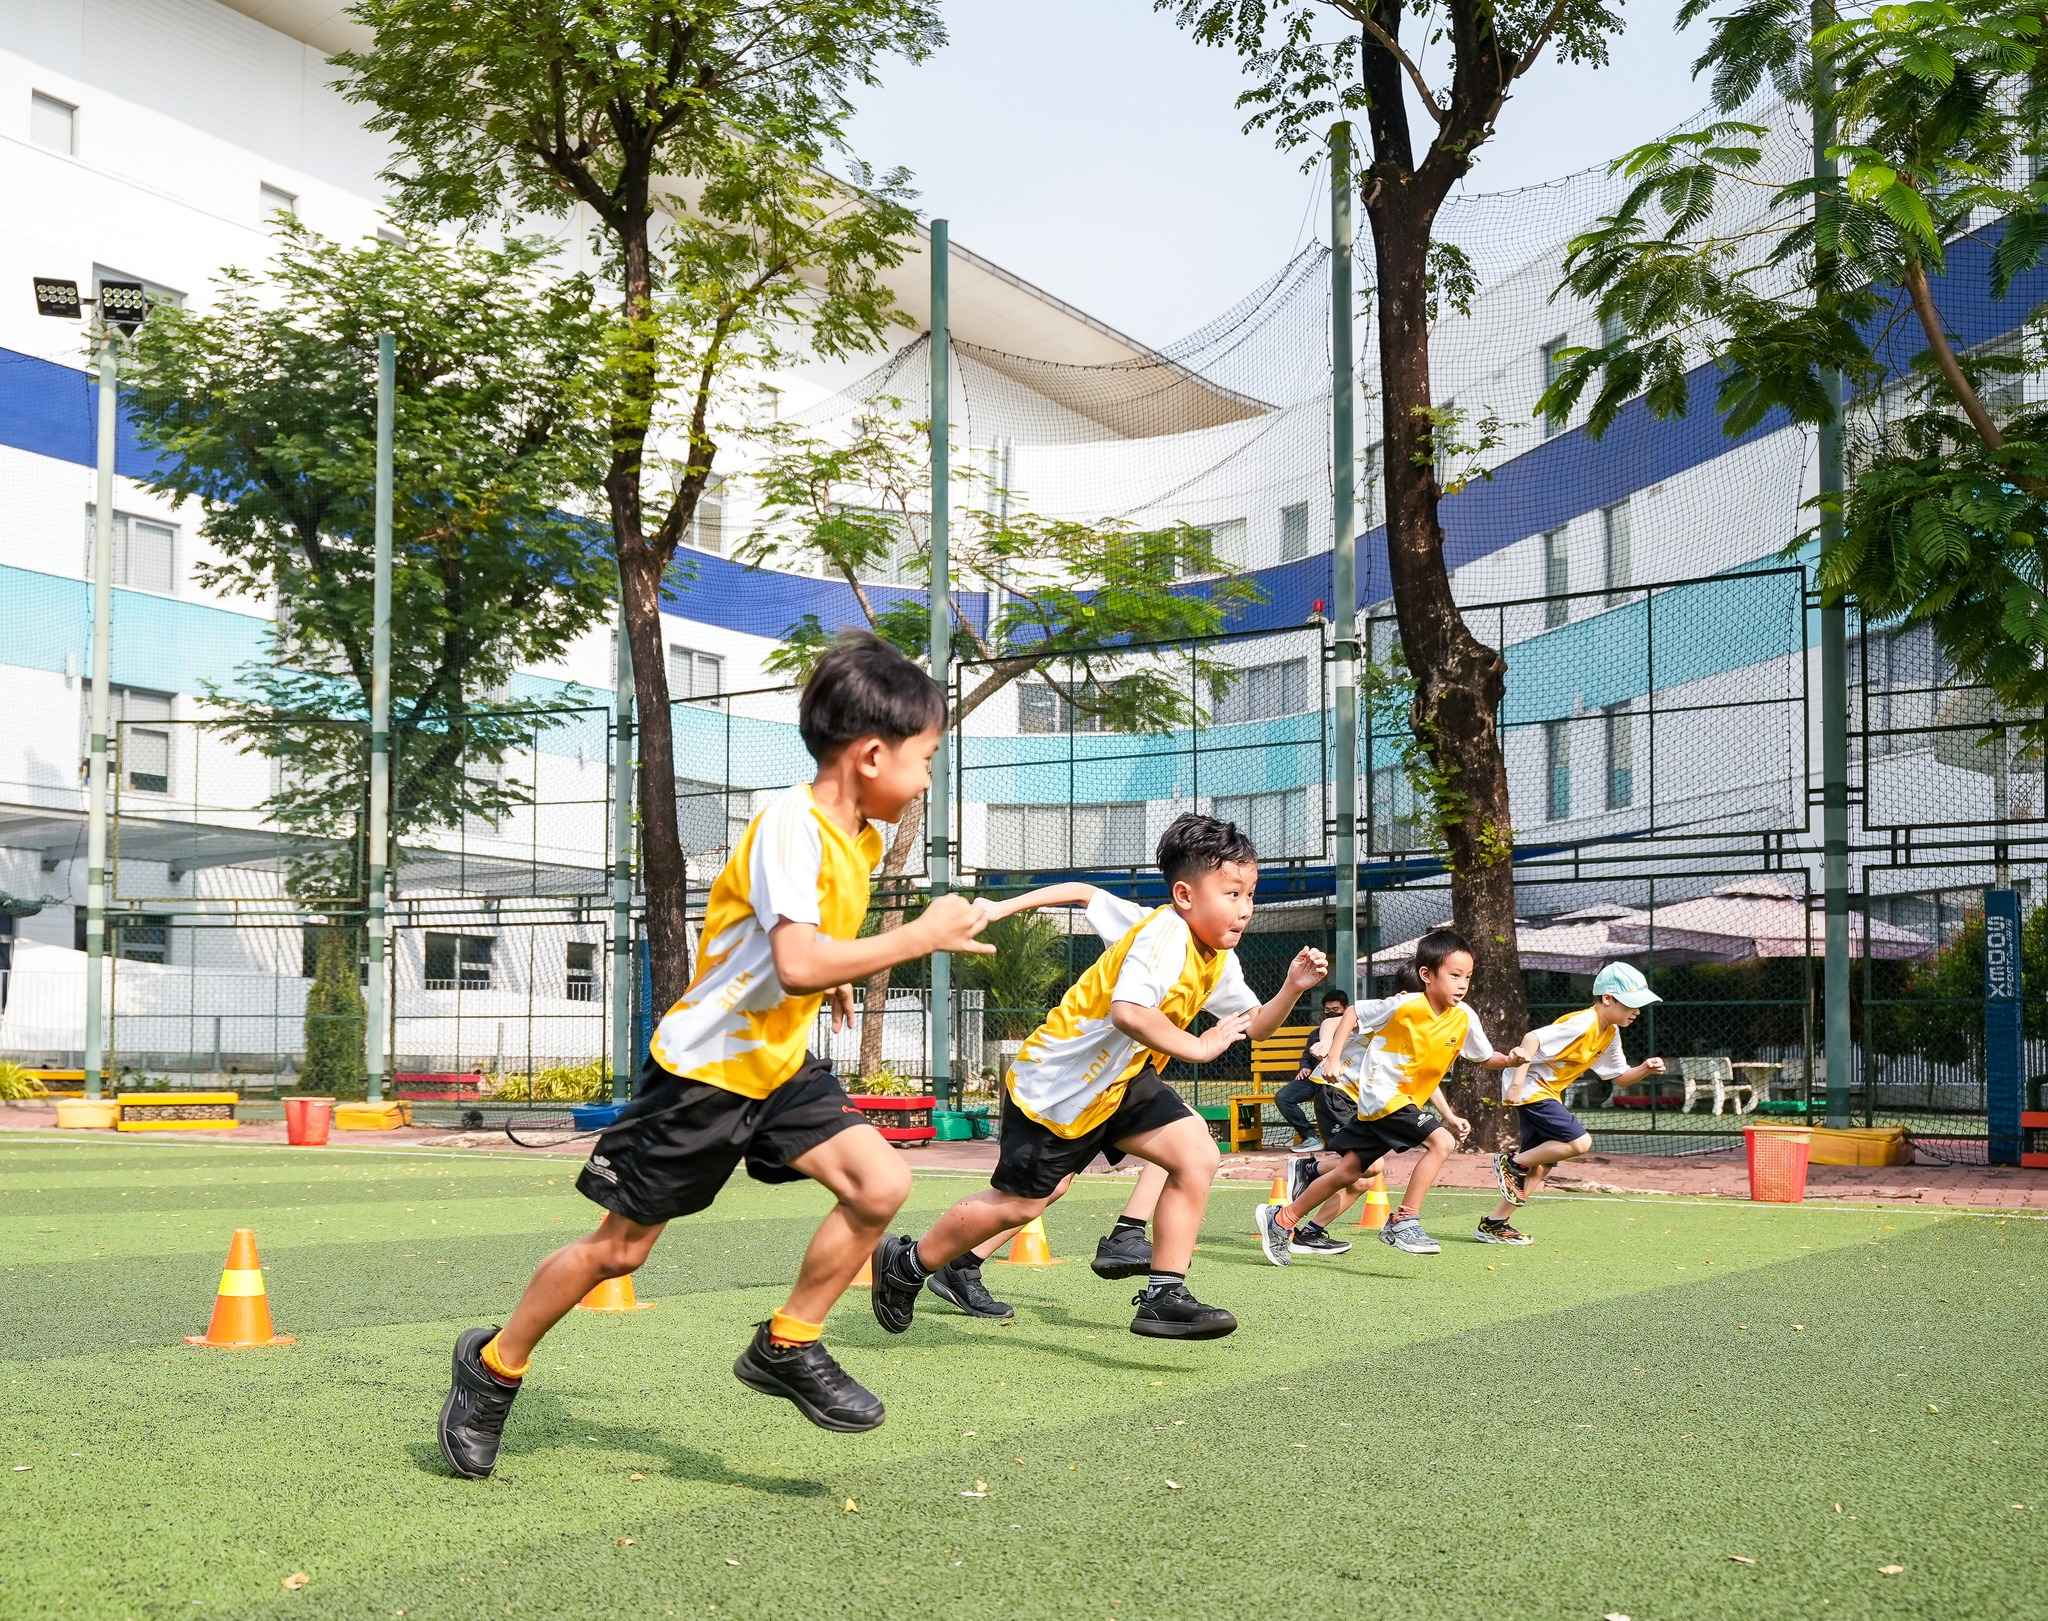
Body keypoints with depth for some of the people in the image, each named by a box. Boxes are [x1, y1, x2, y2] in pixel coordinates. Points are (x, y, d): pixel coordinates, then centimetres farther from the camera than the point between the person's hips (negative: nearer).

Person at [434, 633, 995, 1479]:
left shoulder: (861, 837, 4)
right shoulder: (789, 823, -24)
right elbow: (798, 963, -36)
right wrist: (920, 936, -29)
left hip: (780, 1067, 8)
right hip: (702, 1068, -7)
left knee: (881, 1184, -13)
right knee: (619, 1247, 4)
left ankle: (786, 1347, 3)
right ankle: (494, 1365, 26)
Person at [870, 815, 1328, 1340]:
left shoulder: (1219, 961, 0)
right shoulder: (1164, 936, -28)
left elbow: (1256, 1024, 19)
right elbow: (1128, 1012, -43)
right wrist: (1198, 1047, -37)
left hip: (1118, 1081, 8)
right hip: (1055, 1086, -8)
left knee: (1197, 1156, -11)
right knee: (1019, 1203, 3)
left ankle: (1163, 1297, -8)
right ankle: (906, 1263, 25)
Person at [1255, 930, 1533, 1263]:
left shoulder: (1464, 1018, -2)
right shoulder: (1405, 1005, -18)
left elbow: (1486, 1058, 11)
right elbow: (1353, 1014, -8)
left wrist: (1511, 1060, -9)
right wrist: (1333, 1058, -12)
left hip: (1407, 1098, 7)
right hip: (1380, 1094, -7)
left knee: (1349, 1171, 10)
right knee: (1441, 1141, -21)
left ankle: (1281, 1220, 21)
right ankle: (1404, 1221, -13)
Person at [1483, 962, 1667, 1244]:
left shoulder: (1610, 1034, 8)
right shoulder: (1582, 1023, -22)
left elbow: (1620, 1078, 16)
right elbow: (1532, 1039, -28)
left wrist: (1644, 1069, -5)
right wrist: (1517, 1083, -33)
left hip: (1548, 1092, 10)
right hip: (1530, 1087, -10)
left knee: (1541, 1166, 9)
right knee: (1580, 1142, -19)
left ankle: (1494, 1224, 13)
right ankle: (1513, 1161, -4)